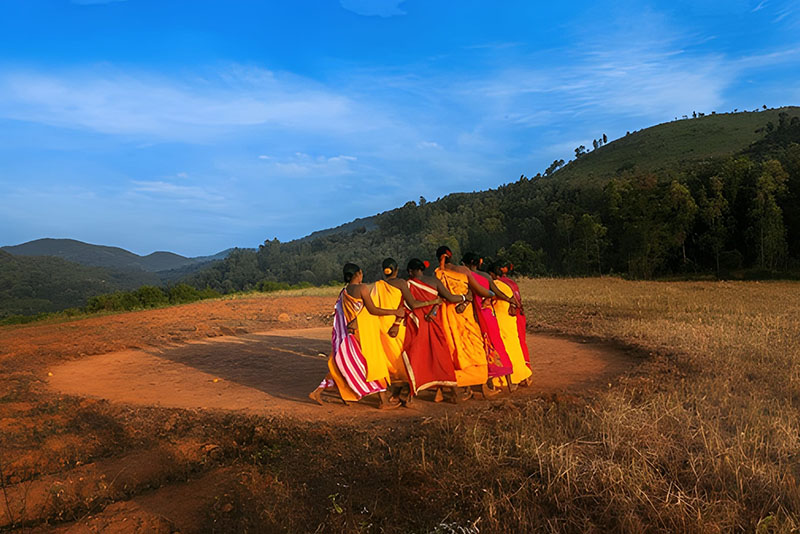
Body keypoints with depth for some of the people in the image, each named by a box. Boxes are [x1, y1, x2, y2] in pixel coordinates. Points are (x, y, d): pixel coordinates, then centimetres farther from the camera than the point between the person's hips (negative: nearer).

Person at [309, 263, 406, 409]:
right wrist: (395, 312, -6)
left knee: (340, 364, 15)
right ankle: (384, 400, 9)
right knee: (374, 363, 2)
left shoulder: (344, 292, 9)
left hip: (349, 331, 8)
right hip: (364, 332, -7)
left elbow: (340, 313, 13)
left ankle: (317, 392, 16)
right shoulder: (362, 288, -13)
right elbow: (372, 310, -13)